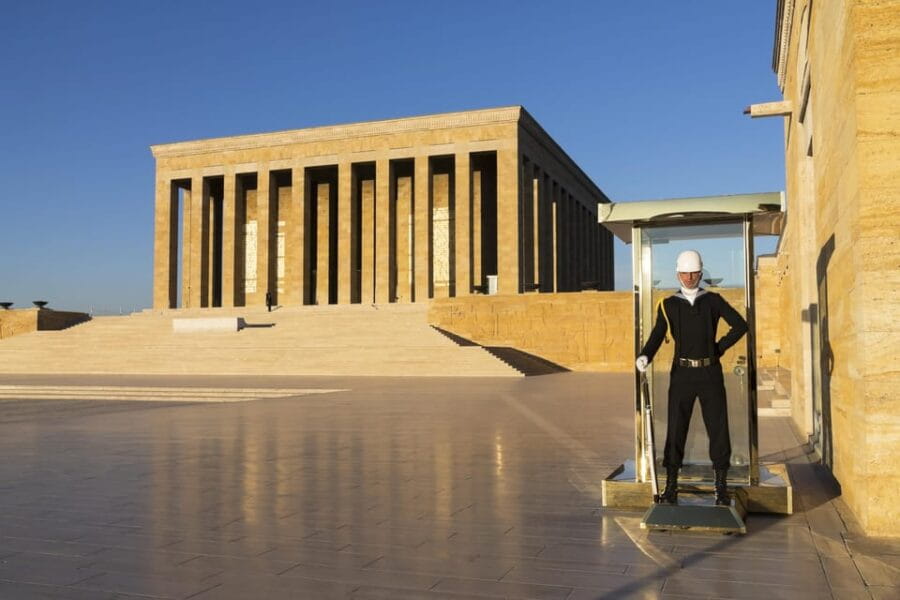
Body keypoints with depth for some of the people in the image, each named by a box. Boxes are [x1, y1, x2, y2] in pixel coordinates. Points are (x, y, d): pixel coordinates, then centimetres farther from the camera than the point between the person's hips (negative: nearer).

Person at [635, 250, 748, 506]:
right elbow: (657, 337, -5)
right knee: (676, 430, 0)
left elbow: (740, 325, 3)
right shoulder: (668, 305, 4)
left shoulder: (713, 300, 5)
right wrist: (644, 357, -24)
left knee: (718, 429, 1)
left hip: (710, 373, 0)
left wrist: (719, 348, -2)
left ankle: (721, 487, 12)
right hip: (682, 374, 0)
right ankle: (671, 487, 8)